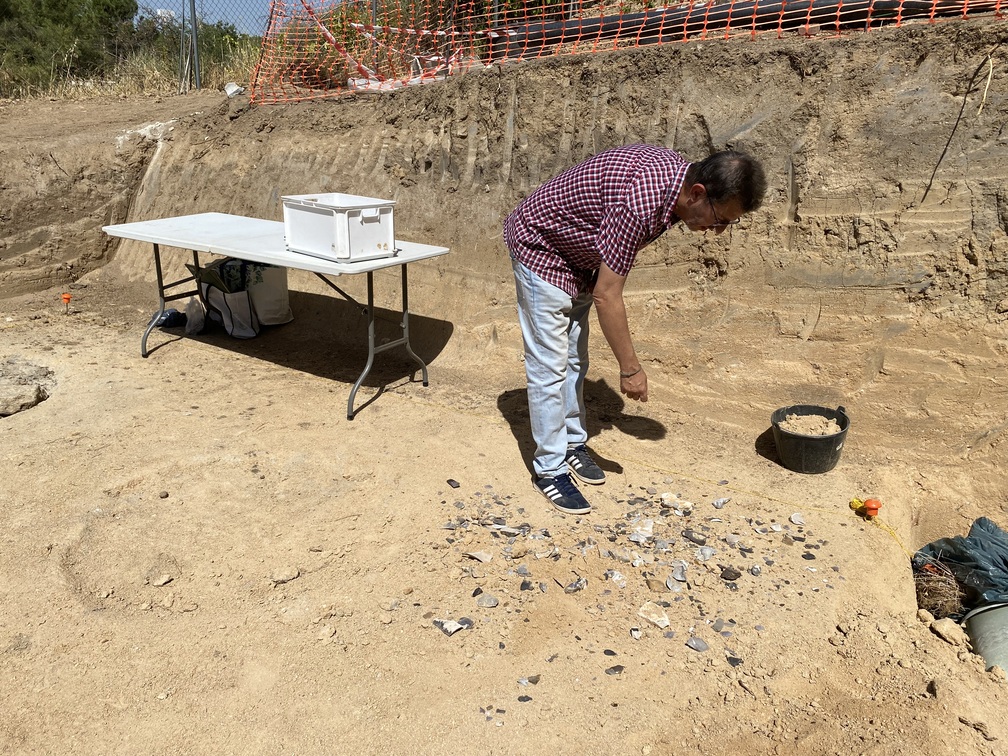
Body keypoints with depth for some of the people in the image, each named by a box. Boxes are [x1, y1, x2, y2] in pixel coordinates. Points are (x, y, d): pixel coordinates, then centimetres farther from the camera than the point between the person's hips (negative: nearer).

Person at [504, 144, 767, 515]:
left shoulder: (675, 171, -8)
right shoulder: (641, 201, -36)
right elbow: (606, 296, -31)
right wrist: (630, 368, -22)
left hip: (577, 253, 9)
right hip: (541, 249, -9)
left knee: (575, 359, 15)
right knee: (549, 366, -5)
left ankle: (572, 442, 29)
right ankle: (550, 468, 7)